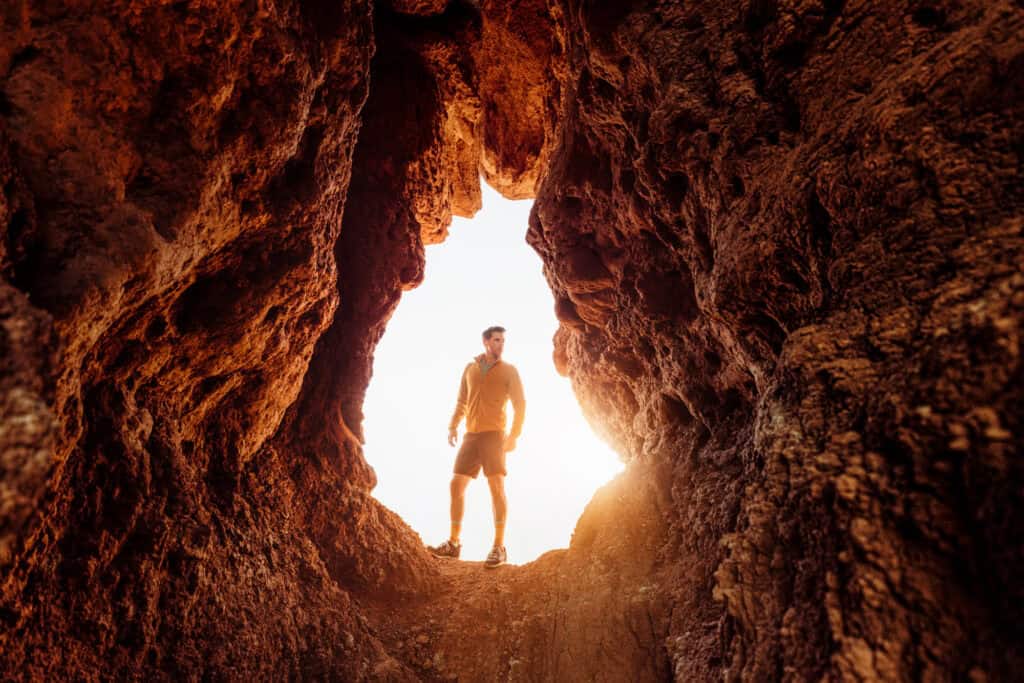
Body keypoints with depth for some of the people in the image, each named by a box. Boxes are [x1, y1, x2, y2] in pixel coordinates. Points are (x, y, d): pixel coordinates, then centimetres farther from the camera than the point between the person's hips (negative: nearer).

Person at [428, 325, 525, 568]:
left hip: (494, 434, -4)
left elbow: (520, 404, -1)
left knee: (496, 486, -14)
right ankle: (453, 543, 12)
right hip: (471, 436, 4)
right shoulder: (470, 368, 14)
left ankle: (499, 547, -9)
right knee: (456, 485, 2)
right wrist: (453, 426, 5)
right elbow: (461, 402, 18)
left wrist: (514, 434, -12)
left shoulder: (509, 370, 3)